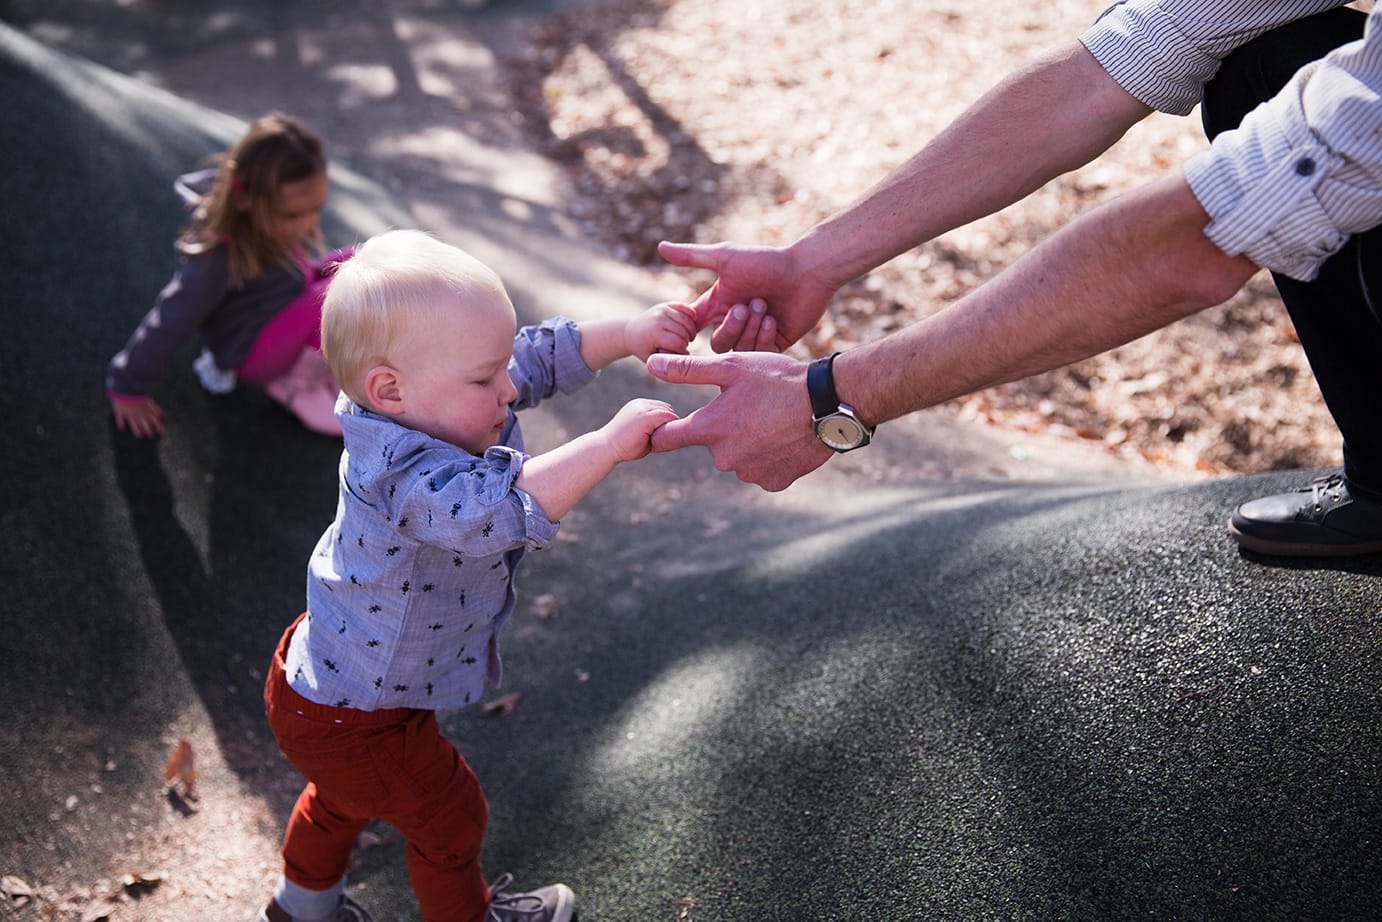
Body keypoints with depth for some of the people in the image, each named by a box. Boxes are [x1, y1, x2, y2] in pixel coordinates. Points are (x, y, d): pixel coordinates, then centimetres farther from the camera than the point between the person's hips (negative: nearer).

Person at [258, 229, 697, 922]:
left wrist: (628, 334, -15)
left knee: (344, 796, 35)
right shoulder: (412, 479, -40)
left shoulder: (438, 409, -13)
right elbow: (503, 507, -57)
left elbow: (539, 356, -3)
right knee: (450, 814, 17)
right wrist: (610, 442, -53)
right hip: (353, 723, -9)